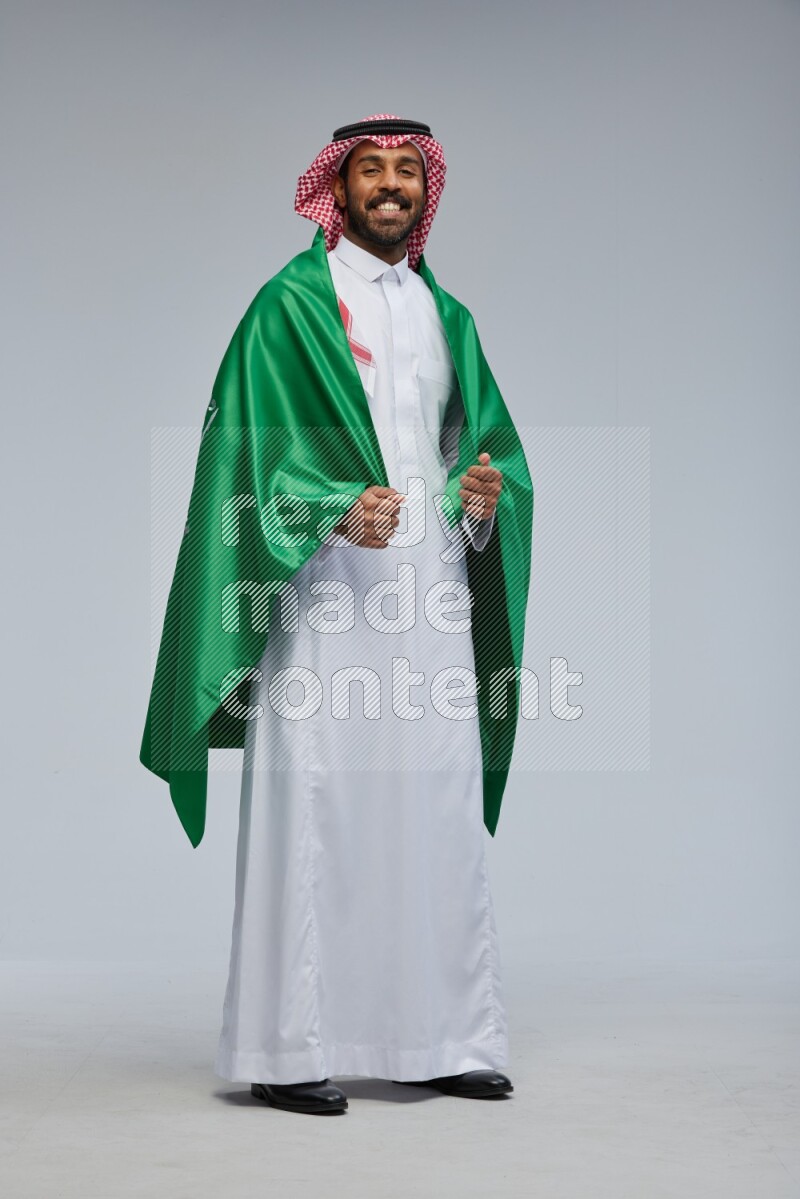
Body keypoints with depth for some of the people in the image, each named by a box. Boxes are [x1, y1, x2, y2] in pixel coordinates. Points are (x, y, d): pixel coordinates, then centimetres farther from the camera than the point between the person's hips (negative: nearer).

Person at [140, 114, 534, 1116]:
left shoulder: (446, 317, 19)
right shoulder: (292, 307, 3)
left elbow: (489, 446, 19)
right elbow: (256, 446, -6)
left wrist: (484, 493, -4)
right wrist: (338, 511, -22)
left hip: (433, 600, 5)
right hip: (324, 599, -5)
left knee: (439, 816, 5)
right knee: (311, 814, -6)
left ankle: (442, 1039, 14)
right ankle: (288, 1051, 2)